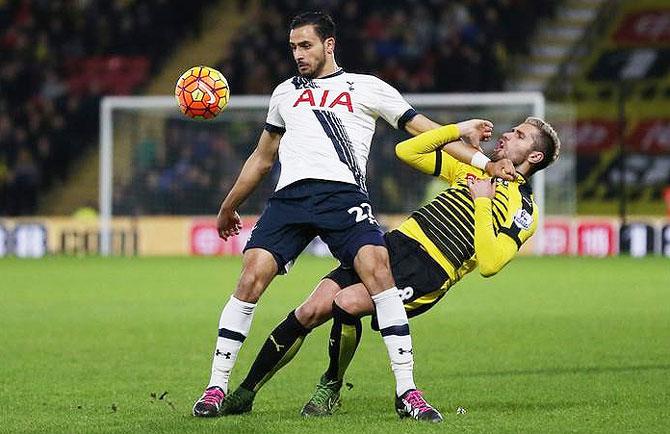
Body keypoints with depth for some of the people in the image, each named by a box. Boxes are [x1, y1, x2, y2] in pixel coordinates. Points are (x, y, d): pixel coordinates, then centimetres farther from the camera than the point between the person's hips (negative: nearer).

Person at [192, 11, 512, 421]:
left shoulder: (365, 87, 17)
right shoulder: (285, 94, 28)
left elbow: (424, 130, 16)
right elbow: (262, 158, 39)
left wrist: (484, 162, 9)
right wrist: (228, 207, 43)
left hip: (343, 193, -3)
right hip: (290, 195, 3)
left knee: (377, 268, -25)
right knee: (251, 278, -15)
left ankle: (406, 389, -23)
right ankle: (217, 388, -6)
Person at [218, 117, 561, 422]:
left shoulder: (524, 210, 1)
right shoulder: (474, 170, 23)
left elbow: (488, 264, -16)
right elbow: (407, 151, 25)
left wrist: (483, 202, -11)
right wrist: (458, 129, 17)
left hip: (430, 271, -6)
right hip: (398, 242, 6)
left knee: (347, 303, -30)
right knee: (311, 311, -9)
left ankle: (331, 389, -6)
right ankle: (246, 393, 0)